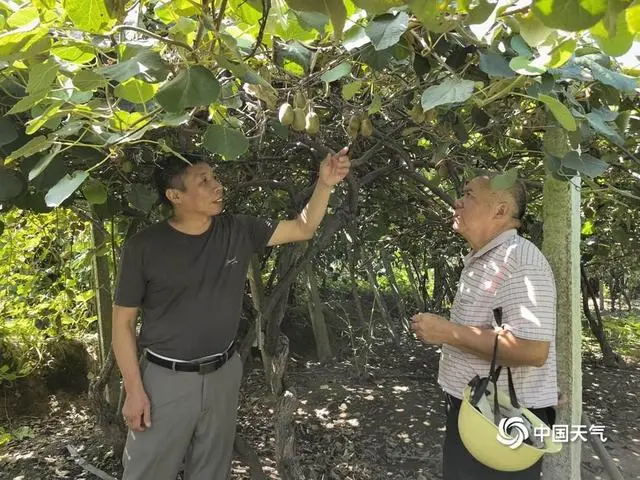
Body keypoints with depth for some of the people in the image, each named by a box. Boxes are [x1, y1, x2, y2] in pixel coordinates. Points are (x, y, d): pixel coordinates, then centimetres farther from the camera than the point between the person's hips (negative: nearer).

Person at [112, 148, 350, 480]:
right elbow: (122, 322, -7)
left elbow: (303, 228, 3)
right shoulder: (143, 248, -13)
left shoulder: (239, 232, -3)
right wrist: (134, 390, -10)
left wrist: (325, 183, -10)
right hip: (167, 379, -3)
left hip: (224, 374, 3)